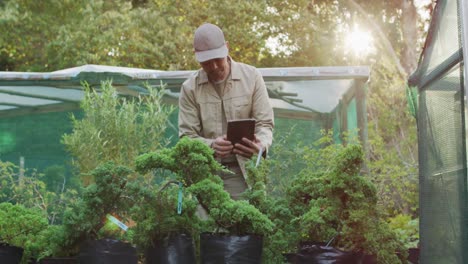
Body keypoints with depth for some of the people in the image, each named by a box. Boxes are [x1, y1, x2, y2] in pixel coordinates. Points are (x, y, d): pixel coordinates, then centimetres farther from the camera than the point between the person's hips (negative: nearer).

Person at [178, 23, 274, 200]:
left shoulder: (252, 77, 2)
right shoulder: (190, 88, 2)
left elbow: (264, 123, 0)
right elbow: (187, 136, -2)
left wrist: (261, 144, -24)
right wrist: (211, 146, -24)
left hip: (243, 170, -1)